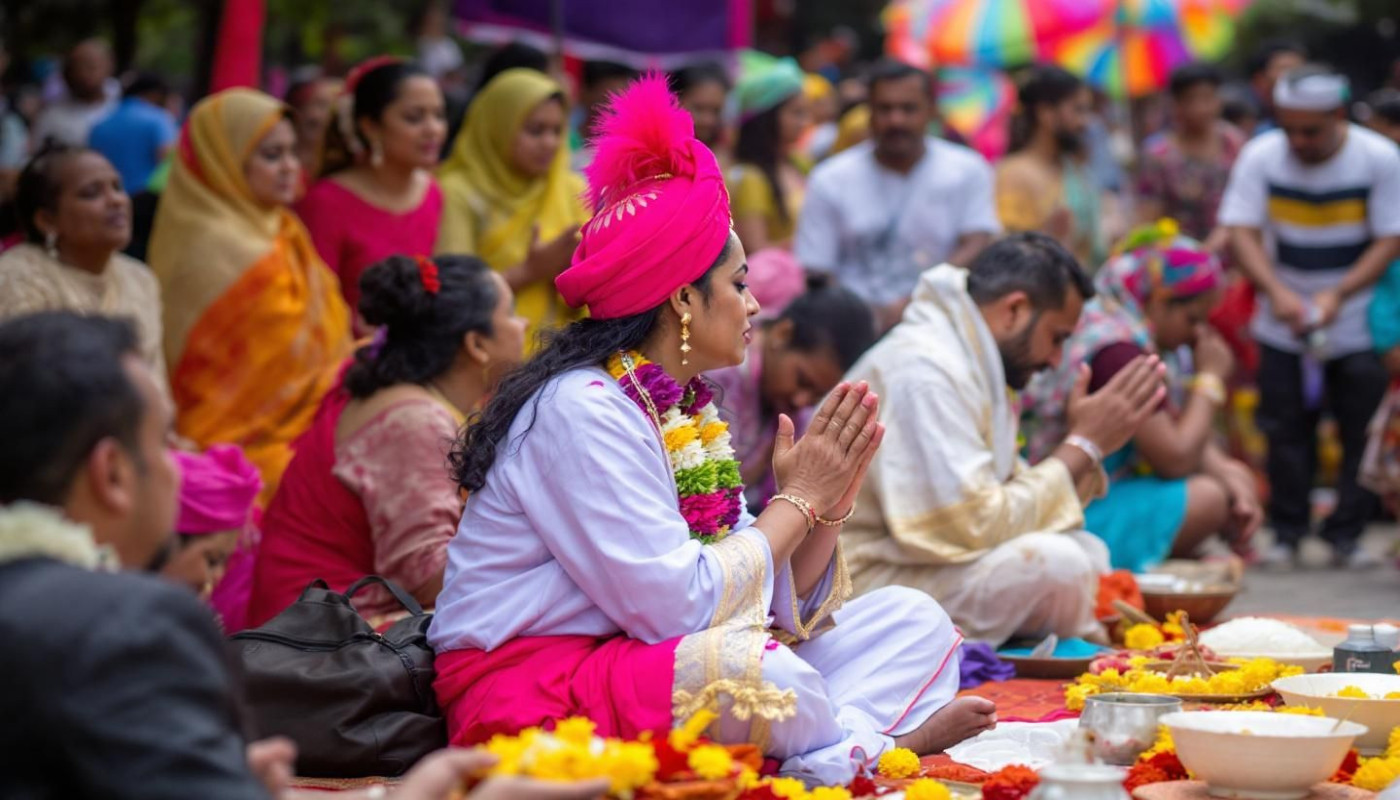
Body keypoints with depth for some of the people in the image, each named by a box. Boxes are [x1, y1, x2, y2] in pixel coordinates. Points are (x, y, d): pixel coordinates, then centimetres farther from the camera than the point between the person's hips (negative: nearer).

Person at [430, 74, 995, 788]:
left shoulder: (685, 412, 12)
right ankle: (884, 744, -7)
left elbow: (779, 606, 11)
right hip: (535, 696, -10)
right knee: (759, 674, -36)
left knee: (912, 621, 5)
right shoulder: (580, 410, -15)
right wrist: (796, 502, -10)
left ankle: (834, 755, -23)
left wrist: (829, 506, -5)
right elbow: (674, 605, -23)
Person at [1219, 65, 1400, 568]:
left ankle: (1347, 533, 9)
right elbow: (1242, 231, -11)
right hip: (1283, 326, 1)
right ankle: (1287, 533, 10)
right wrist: (1277, 291, -28)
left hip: (1359, 324, -1)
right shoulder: (1261, 156, -7)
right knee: (1285, 428, 0)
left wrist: (1337, 294, -25)